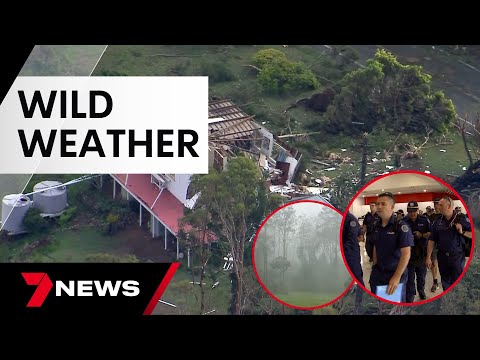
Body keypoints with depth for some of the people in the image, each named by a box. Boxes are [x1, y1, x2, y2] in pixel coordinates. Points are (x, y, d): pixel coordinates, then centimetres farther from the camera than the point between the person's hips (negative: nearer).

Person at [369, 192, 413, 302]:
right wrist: (375, 266, 8)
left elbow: (406, 254, -19)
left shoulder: (401, 226, -16)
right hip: (377, 274, 5)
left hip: (395, 273, -5)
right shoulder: (377, 226, 4)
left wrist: (397, 277, -23)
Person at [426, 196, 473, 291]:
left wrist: (462, 232, -22)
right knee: (445, 283, 14)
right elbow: (431, 240, 4)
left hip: (457, 257, -4)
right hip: (442, 257, 4)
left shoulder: (462, 219, -7)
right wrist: (428, 258, 0)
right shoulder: (438, 221, 4)